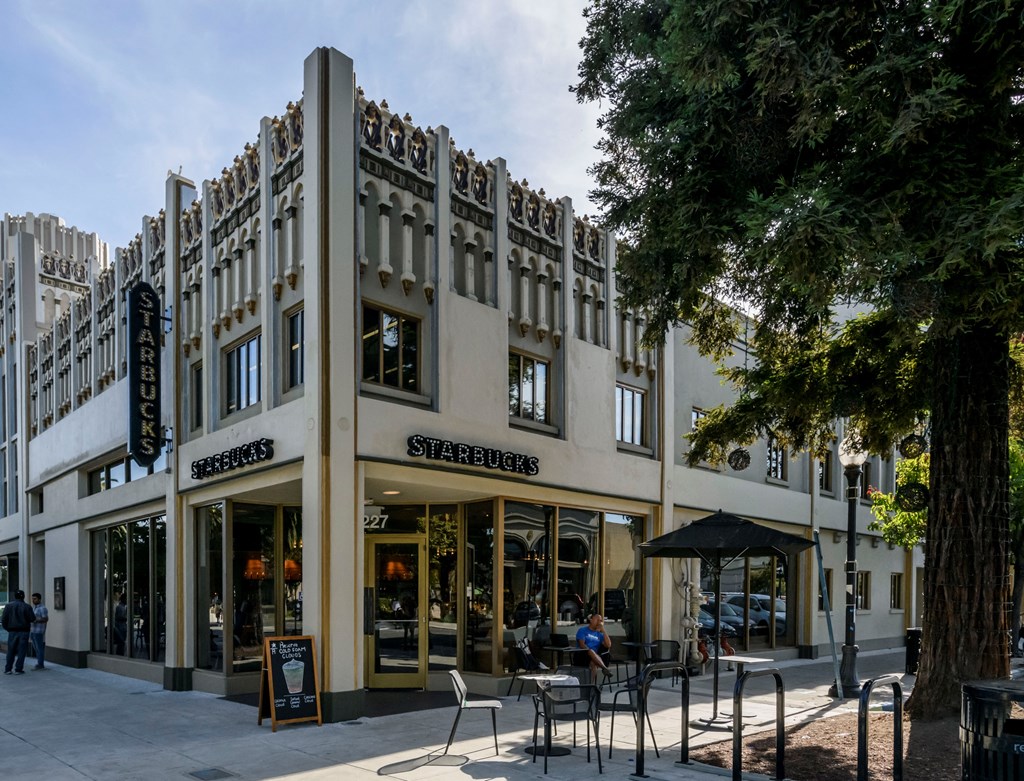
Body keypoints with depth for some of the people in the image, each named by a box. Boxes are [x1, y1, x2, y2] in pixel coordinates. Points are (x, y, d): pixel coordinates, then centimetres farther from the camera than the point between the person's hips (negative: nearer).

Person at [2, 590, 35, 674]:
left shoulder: (8, 606, 1)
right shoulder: (26, 607, -7)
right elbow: (32, 619, -7)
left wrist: (7, 628, 14)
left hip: (12, 632, 3)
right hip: (23, 632, -2)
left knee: (11, 651, 11)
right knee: (21, 651, 2)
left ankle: (8, 669, 12)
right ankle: (18, 669, 1)